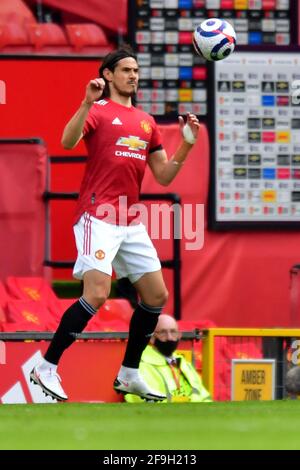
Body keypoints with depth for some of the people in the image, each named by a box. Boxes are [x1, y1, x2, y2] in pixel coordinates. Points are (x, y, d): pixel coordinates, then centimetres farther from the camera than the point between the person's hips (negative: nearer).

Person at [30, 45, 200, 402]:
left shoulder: (146, 122, 17)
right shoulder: (98, 111, -2)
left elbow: (163, 176, 17)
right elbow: (68, 141, -20)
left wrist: (186, 146, 4)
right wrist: (88, 102, -31)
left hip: (131, 222, 7)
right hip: (99, 216, -7)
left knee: (156, 296, 6)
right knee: (96, 295, -19)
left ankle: (129, 375, 18)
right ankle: (46, 369, -11)